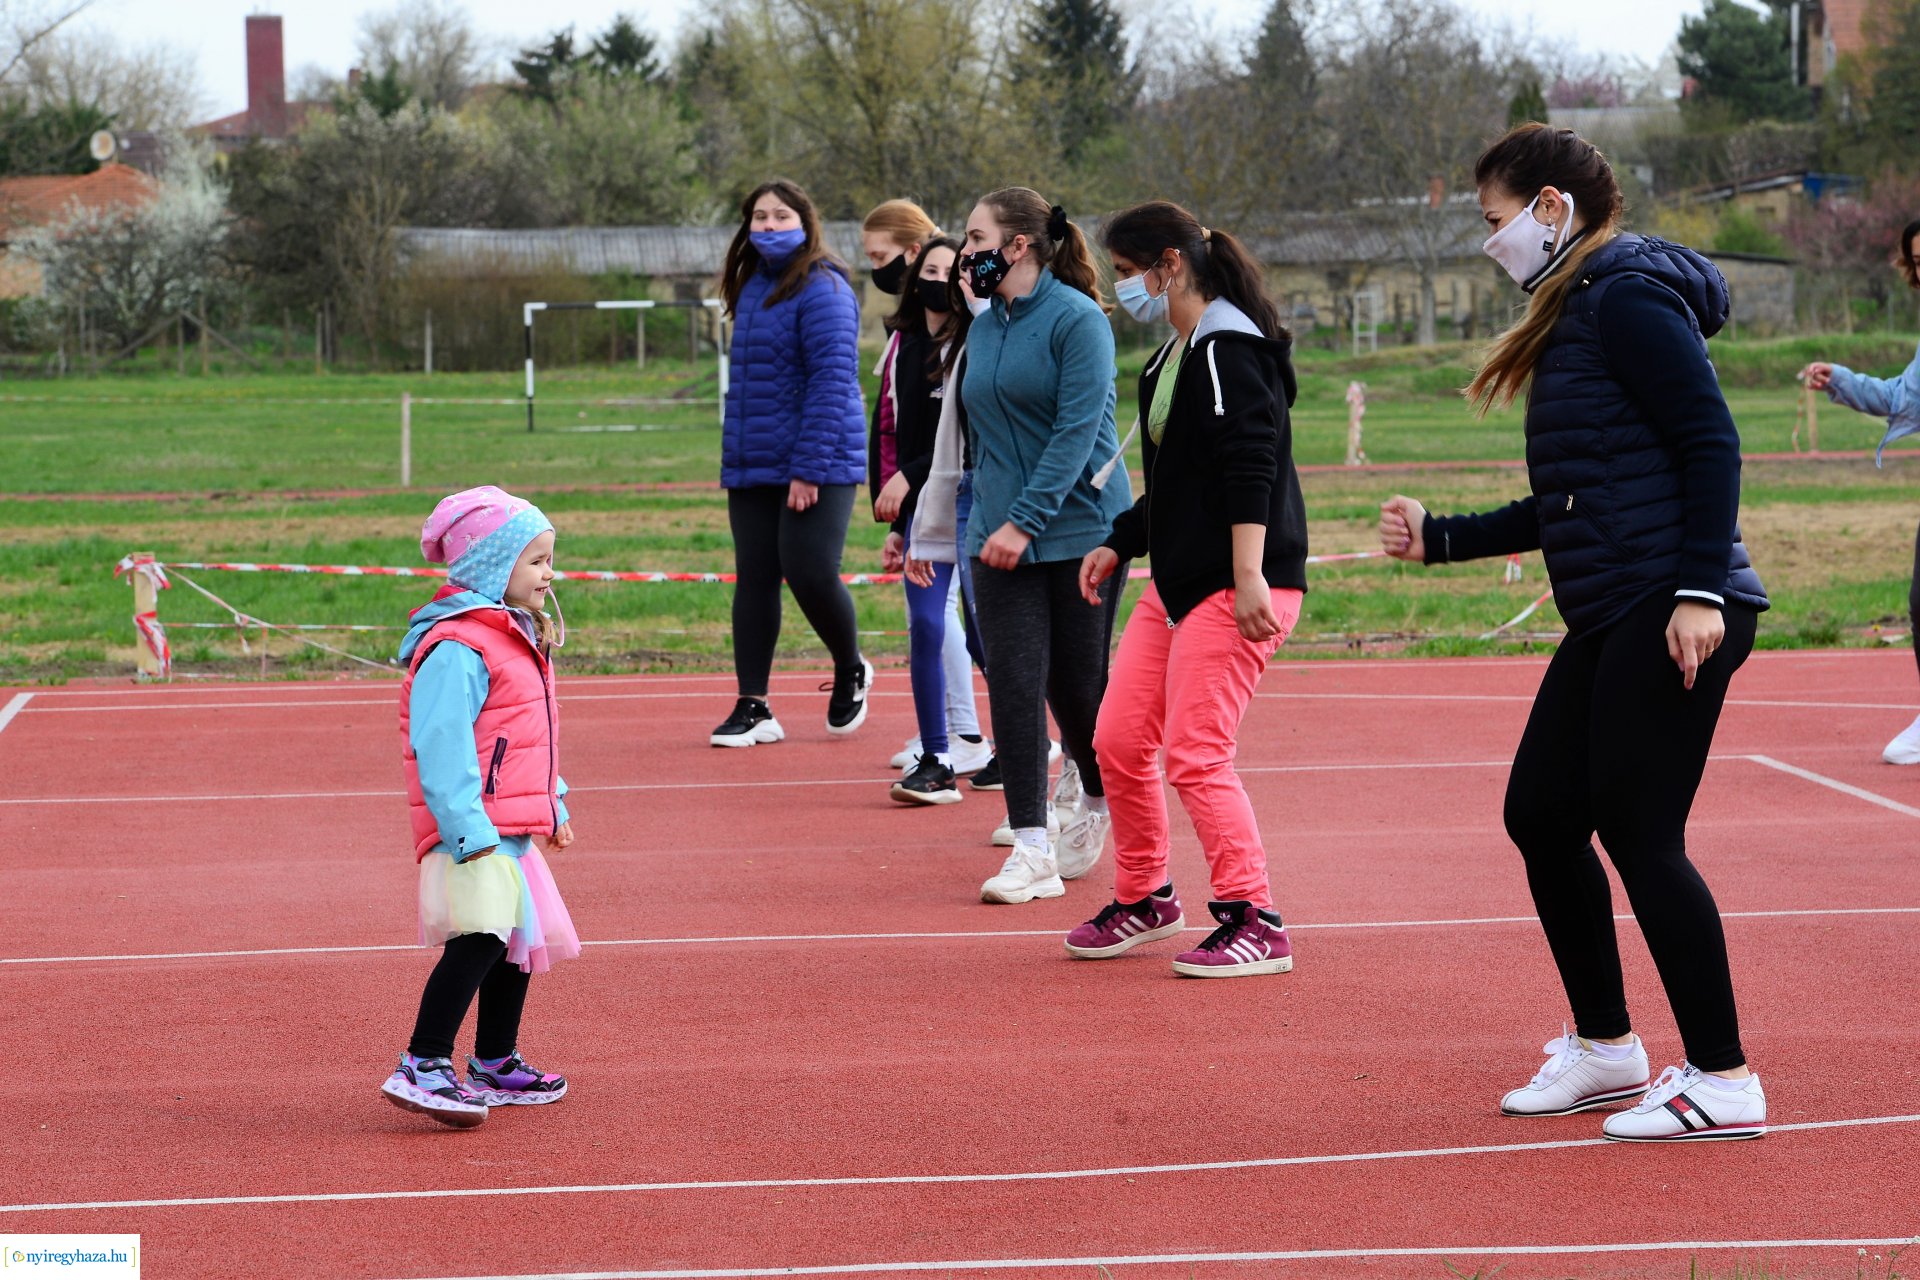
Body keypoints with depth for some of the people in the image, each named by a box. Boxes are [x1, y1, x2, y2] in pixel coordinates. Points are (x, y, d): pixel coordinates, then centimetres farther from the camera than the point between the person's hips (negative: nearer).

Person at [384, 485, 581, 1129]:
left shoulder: (516, 637, 18)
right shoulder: (456, 648, -16)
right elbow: (441, 746, -22)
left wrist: (552, 807, 27)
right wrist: (468, 830, -26)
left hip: (510, 828, 11)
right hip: (472, 830, -11)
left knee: (521, 941, 17)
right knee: (478, 941, -20)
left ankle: (495, 1066, 31)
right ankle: (421, 1069, -20)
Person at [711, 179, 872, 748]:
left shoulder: (822, 290, -11)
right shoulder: (751, 287, 14)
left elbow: (832, 381, -17)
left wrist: (809, 467, -21)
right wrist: (735, 454, 17)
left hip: (817, 465, -8)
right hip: (752, 466, 8)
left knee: (810, 572, -11)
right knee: (753, 580, 5)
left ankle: (850, 674, 17)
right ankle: (753, 708, 10)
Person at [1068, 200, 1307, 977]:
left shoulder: (1229, 347, -14)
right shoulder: (1170, 358, 17)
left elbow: (1251, 468, -22)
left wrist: (1248, 578, -28)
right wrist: (1119, 544, 26)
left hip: (1237, 588, -10)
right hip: (1175, 584, 10)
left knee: (1194, 755, -10)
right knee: (1118, 740, 10)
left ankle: (1255, 924, -1)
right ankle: (1143, 900, 26)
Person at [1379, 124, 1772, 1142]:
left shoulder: (1631, 298, -10)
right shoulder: (1574, 315, 20)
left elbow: (1711, 442, -18)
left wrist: (1700, 589, -25)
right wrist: (1438, 539, 23)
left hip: (1672, 615, -10)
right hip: (1609, 619, 10)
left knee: (1637, 834, -8)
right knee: (1540, 811, 13)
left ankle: (1722, 1081, 1)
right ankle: (1605, 1048, 25)